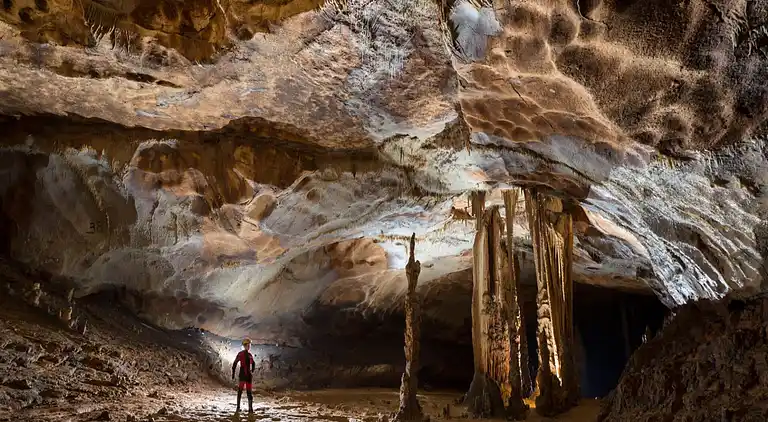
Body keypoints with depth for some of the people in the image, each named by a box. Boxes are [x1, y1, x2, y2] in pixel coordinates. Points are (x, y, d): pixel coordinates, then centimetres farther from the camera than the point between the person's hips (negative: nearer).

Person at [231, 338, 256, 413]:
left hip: (249, 375, 5)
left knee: (249, 392, 5)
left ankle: (250, 408, 9)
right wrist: (233, 373, -6)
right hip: (242, 374, -5)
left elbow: (253, 364, 27)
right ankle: (238, 408, -6)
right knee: (240, 391, -11)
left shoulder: (250, 355, 12)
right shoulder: (240, 354, -3)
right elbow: (234, 363, -3)